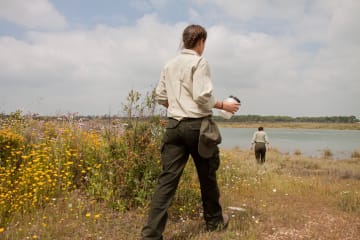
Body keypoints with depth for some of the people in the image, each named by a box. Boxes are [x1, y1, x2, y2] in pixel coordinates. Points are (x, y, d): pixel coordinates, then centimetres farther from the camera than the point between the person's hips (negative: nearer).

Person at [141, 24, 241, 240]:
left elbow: (161, 97, 15)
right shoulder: (200, 62, -6)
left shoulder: (170, 65, 14)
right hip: (197, 125, -5)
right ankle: (214, 220, 32)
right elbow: (202, 96, -15)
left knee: (168, 178, 0)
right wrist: (223, 105, -1)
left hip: (174, 125, 5)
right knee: (207, 175, 13)